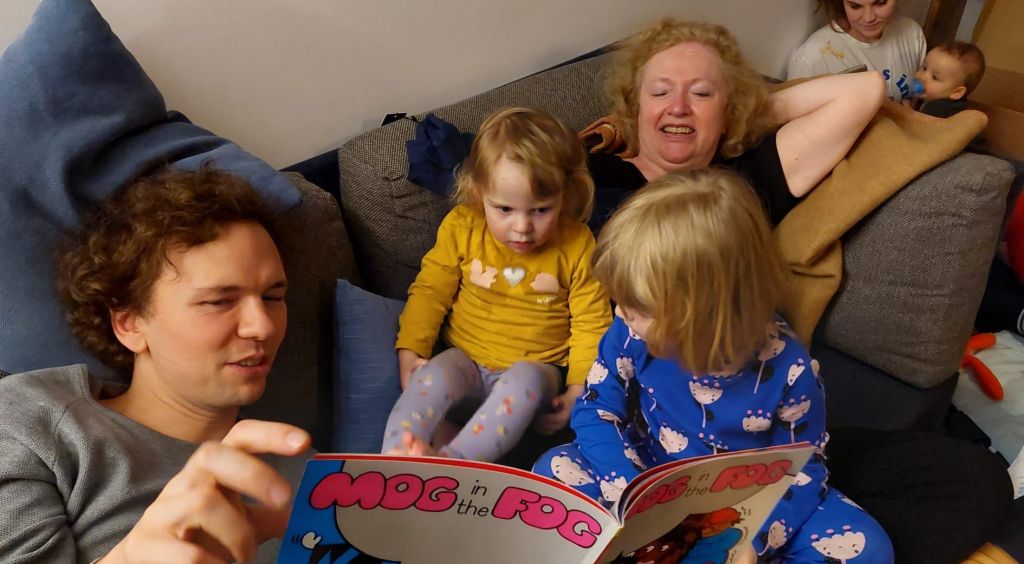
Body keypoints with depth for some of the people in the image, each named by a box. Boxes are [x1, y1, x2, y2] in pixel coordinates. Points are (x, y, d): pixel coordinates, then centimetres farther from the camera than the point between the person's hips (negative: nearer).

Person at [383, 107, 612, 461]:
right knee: (431, 377, -31)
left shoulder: (577, 245, -8)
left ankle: (451, 460, -46)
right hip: (465, 359, 2)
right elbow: (429, 291, 3)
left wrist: (578, 389, -10)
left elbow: (591, 322, -3)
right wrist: (409, 350, -8)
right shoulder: (461, 228, -5)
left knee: (524, 383, -36)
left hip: (534, 368, -1)